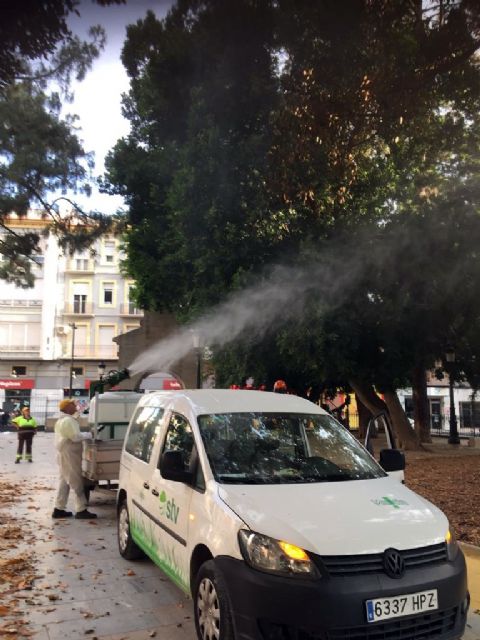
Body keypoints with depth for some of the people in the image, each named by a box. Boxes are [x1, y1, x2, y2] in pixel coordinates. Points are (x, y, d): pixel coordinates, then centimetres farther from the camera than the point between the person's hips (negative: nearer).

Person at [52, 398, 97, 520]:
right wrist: (89, 435, -10)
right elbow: (76, 437, -23)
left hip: (64, 453, 11)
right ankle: (81, 510, -1)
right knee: (77, 482, -5)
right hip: (69, 455, -11)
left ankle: (58, 509, 17)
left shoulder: (62, 419, 16)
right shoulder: (68, 420, -19)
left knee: (64, 482, 13)